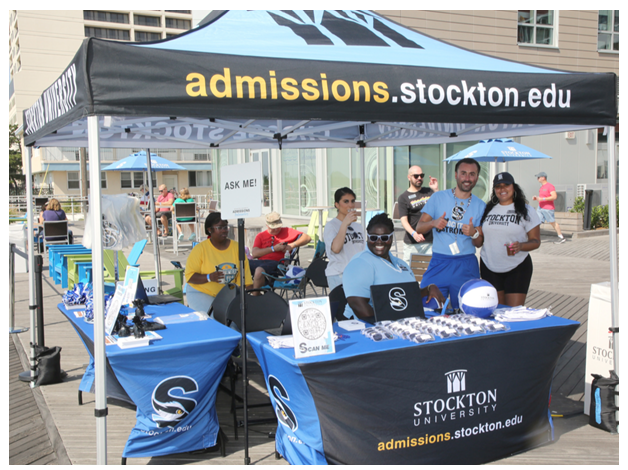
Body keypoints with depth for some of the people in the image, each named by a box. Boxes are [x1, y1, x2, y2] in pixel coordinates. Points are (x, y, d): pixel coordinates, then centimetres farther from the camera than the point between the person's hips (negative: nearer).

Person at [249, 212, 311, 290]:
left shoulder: (287, 231, 17)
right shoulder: (260, 236, 20)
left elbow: (307, 238, 12)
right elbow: (254, 253, 3)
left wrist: (292, 245, -2)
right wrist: (273, 248, -5)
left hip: (276, 263, -4)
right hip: (260, 262, 4)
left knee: (259, 270, -37)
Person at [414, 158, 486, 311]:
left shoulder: (480, 206, 8)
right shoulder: (438, 197, 5)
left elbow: (479, 243, 8)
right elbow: (419, 228, 2)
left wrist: (474, 234, -14)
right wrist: (433, 223, -18)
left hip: (466, 266, 1)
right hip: (438, 262, -1)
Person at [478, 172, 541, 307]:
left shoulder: (526, 210, 0)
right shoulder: (487, 209, 10)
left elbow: (536, 241, -3)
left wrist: (520, 246, -22)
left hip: (517, 267, -3)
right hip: (489, 267, 3)